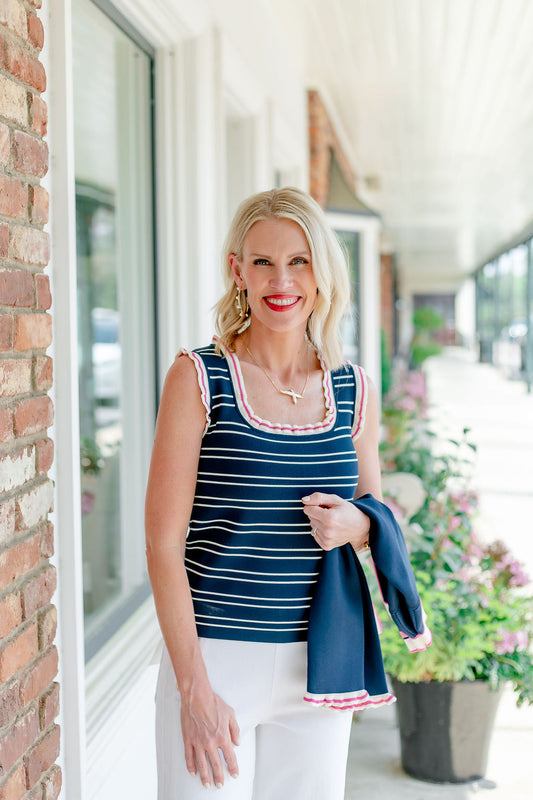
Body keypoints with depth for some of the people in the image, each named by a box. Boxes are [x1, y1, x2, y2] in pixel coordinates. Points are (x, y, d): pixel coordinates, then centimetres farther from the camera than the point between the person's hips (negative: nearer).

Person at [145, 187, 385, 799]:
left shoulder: (354, 391, 5)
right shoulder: (198, 380, -7)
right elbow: (163, 546, -10)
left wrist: (357, 526, -6)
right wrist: (195, 689, -15)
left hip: (319, 665, 4)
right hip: (215, 658, -4)